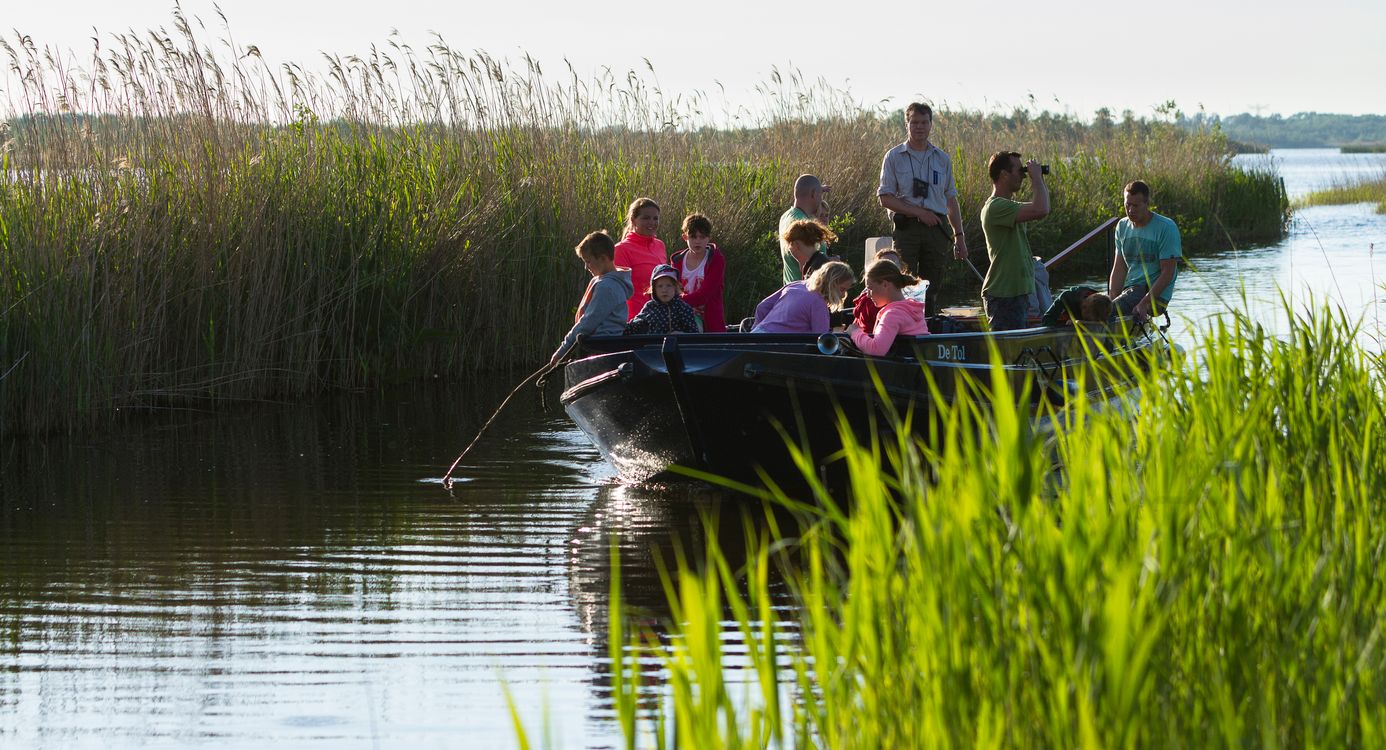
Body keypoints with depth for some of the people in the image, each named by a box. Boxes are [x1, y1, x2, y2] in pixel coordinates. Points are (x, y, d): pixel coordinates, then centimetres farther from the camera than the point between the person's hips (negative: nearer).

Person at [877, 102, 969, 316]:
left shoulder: (942, 159, 14)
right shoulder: (894, 157, 3)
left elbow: (951, 200, 18)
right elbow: (885, 199, -3)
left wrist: (959, 236, 13)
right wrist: (919, 212, -13)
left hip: (937, 228, 3)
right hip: (907, 227, -3)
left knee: (932, 289, 3)